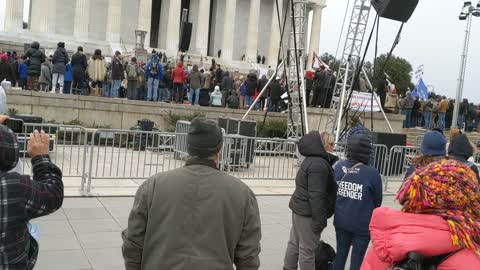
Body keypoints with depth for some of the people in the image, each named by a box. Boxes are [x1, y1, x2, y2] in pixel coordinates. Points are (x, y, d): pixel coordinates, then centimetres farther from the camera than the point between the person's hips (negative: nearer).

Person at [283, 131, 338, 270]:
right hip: (308, 213, -10)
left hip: (299, 209, 10)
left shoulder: (311, 161, 10)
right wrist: (319, 219, -22)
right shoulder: (319, 165, -21)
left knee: (294, 244, 18)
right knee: (307, 249, 1)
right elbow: (316, 195, -24)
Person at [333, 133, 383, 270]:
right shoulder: (372, 173, -19)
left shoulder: (339, 167, -6)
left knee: (340, 254, 19)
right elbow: (377, 202, -6)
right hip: (362, 224, -4)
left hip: (341, 221, 4)